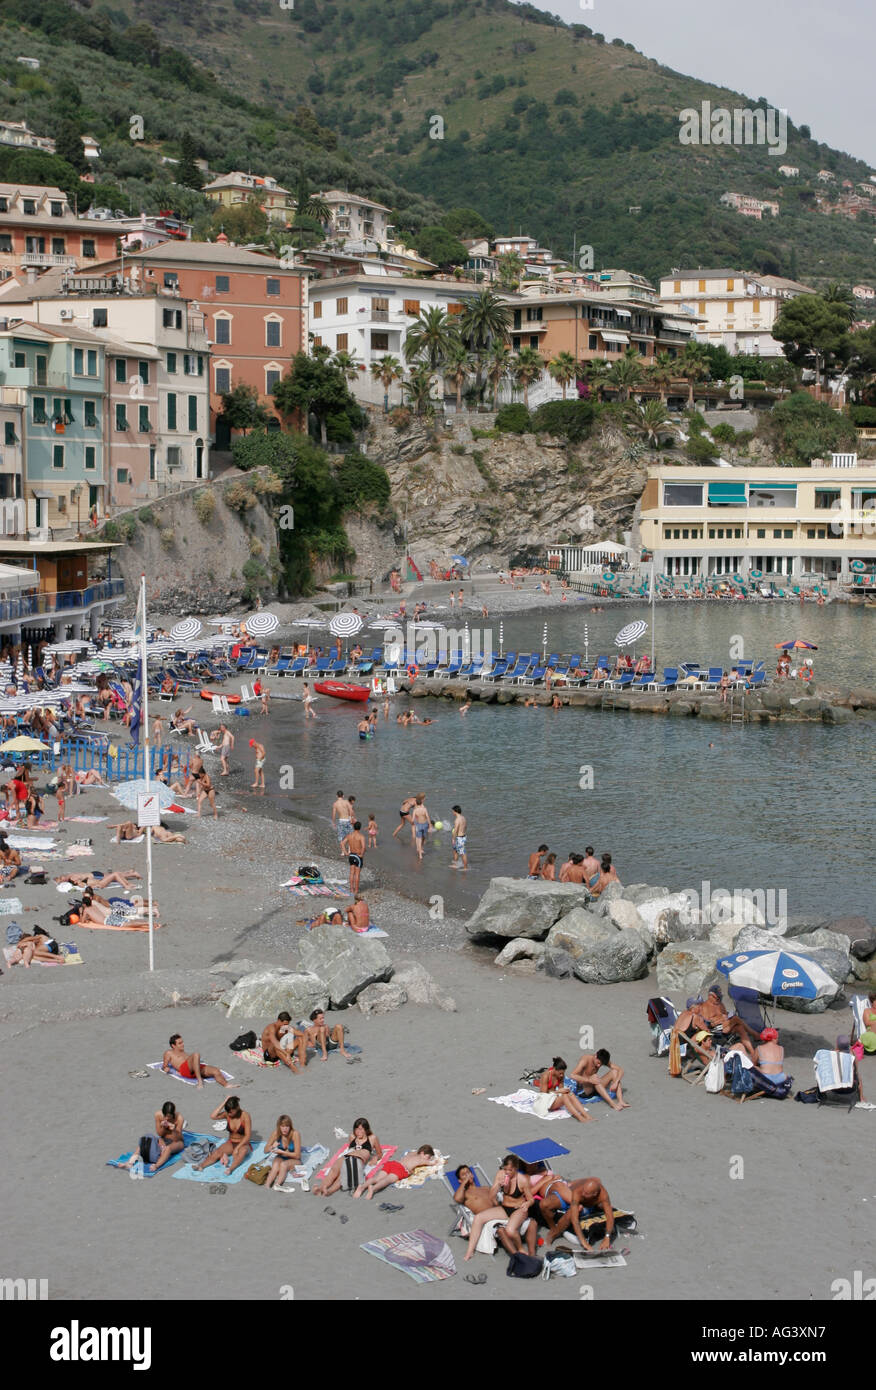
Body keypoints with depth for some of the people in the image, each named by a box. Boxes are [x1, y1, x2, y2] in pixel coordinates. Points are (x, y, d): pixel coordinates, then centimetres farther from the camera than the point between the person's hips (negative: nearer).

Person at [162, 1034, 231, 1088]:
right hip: (185, 1069, -6)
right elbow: (164, 1065, 12)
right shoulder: (169, 1053, 22)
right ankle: (200, 1081, -44)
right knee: (196, 1054, -37)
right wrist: (165, 1068, -8)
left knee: (215, 1071, -23)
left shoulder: (184, 1053, 40)